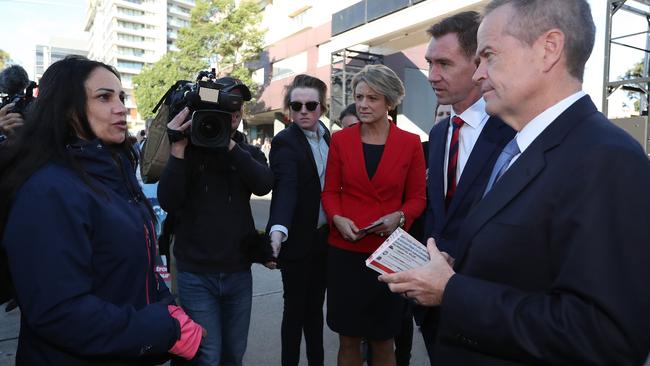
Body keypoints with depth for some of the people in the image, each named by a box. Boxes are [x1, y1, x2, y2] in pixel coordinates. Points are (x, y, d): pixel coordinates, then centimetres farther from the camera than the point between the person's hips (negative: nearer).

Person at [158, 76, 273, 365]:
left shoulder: (248, 152, 6)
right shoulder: (189, 149, -2)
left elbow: (264, 184, -15)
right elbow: (168, 202, -14)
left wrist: (229, 144, -22)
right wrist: (178, 149, -22)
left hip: (238, 272, 3)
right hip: (196, 274, -3)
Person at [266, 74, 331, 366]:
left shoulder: (327, 135, 6)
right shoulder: (285, 142, -15)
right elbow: (286, 187, -31)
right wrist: (278, 230, -46)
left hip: (324, 236, 6)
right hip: (297, 240, -6)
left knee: (315, 305, 17)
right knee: (295, 308, 7)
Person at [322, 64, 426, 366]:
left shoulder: (410, 143, -2)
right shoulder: (340, 139, 2)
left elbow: (417, 198, 3)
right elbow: (330, 191, 6)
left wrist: (399, 217, -16)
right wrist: (337, 219, -13)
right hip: (344, 251, 1)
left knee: (382, 341, 13)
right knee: (348, 339, 13)